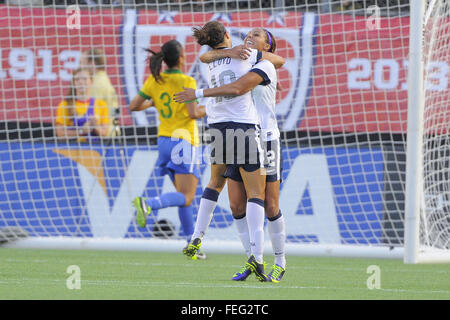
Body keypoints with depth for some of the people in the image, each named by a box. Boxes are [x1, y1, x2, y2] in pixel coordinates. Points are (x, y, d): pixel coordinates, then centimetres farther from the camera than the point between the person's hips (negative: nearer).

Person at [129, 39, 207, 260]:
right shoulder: (187, 82, -11)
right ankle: (148, 204, -38)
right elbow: (193, 113, -20)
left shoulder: (154, 81, 5)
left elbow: (133, 106, 6)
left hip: (164, 140, 7)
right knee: (185, 198, -12)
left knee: (185, 196, 16)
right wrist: (207, 109, 1)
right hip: (183, 142, -7)